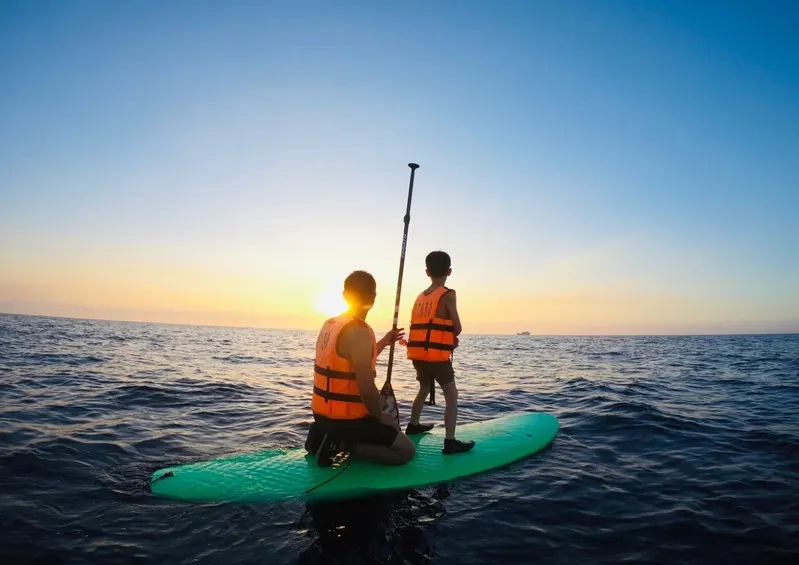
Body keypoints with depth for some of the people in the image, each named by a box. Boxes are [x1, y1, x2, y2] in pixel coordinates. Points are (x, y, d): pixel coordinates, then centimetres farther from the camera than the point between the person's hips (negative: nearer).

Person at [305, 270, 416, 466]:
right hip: (346, 418, -9)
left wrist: (384, 341, 22)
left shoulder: (330, 325, 6)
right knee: (407, 451, 1)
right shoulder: (359, 332, -22)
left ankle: (326, 435, 12)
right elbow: (367, 389, -26)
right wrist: (381, 416, -8)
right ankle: (340, 445, -7)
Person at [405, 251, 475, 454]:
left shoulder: (421, 296, 13)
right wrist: (451, 337, 17)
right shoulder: (447, 295, -7)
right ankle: (450, 442, -4)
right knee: (452, 395, 1)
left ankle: (413, 425, 41)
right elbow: (457, 329, -5)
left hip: (418, 353, 7)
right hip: (436, 354, -7)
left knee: (425, 388, 27)